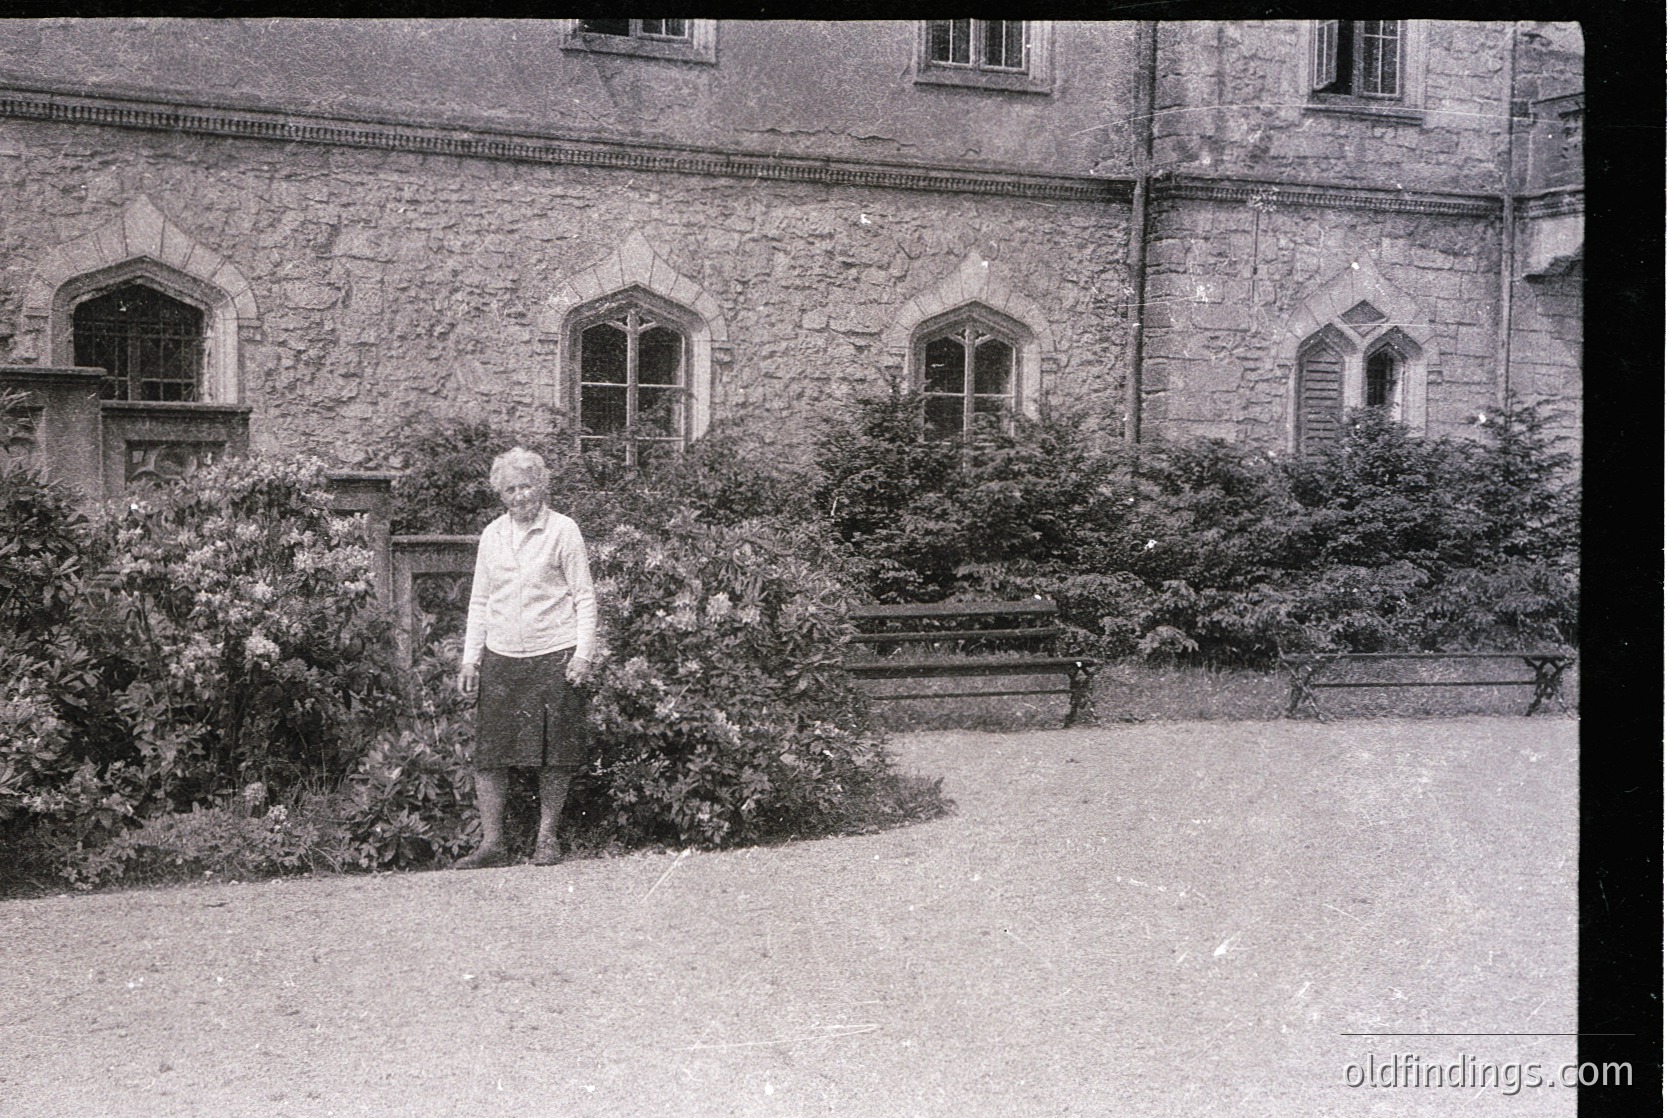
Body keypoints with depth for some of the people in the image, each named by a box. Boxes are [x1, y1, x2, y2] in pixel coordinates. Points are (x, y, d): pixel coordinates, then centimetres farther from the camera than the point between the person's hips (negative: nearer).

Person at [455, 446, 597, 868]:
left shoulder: (563, 531, 0)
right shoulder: (492, 535, 12)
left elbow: (584, 597, 0)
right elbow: (479, 601, 16)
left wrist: (583, 653, -8)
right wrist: (470, 659, 10)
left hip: (554, 657, -3)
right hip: (500, 658, 4)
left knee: (554, 753, 0)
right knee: (489, 752, -1)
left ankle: (547, 838, 13)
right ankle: (492, 842, 6)